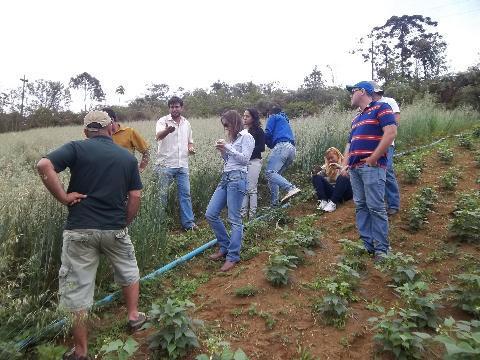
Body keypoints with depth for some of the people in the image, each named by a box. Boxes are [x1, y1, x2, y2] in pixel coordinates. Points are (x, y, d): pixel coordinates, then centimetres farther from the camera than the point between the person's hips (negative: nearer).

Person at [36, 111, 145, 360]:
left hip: (80, 230, -1)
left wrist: (63, 197, -8)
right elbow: (135, 196, 2)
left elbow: (43, 165, -16)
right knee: (128, 271, 28)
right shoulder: (128, 157, 6)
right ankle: (134, 317, 42)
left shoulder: (76, 148, -1)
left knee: (76, 289, 11)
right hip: (115, 229, 2)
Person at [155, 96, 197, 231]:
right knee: (162, 194, 3)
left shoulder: (186, 123, 12)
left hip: (182, 165, 4)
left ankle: (188, 222, 12)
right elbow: (158, 136, -25)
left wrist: (191, 148, 1)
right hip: (165, 164, -4)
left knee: (185, 193, 5)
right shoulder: (163, 121, -5)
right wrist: (167, 130, -47)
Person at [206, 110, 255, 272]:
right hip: (225, 178, 9)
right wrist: (222, 150, 6)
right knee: (210, 214, 5)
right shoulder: (232, 138, 20)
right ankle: (225, 247, 20)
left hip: (237, 178, -9)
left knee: (234, 219, -4)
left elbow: (244, 159, -12)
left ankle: (233, 257, 6)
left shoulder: (246, 137, -3)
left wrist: (227, 147, -11)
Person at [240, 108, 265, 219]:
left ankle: (252, 214, 8)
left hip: (254, 161, -5)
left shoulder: (258, 131, -4)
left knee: (251, 189, -2)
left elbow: (262, 148, -8)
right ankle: (243, 213, 16)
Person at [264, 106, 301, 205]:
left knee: (269, 172, -20)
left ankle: (291, 188, -40)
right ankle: (274, 203, 1)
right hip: (292, 149, 8)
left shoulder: (273, 117, 15)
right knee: (275, 174, 10)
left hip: (282, 146, -8)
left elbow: (268, 134, 1)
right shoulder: (285, 121, 38)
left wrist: (268, 142, 20)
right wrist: (273, 145, 28)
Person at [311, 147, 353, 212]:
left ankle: (333, 203, -38)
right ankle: (323, 201, -27)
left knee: (342, 178, -32)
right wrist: (315, 172, -17)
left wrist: (340, 167, -25)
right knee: (316, 177, -12)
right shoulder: (326, 167, 14)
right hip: (331, 192, 4)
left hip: (344, 193, -3)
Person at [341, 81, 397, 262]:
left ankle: (381, 249, 1)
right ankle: (366, 244, 14)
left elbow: (391, 132, -14)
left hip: (372, 166, -8)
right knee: (361, 206, 7)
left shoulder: (381, 108, 0)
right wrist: (345, 164, 10)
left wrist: (373, 158, -15)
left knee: (375, 207, -7)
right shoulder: (356, 118, 25)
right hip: (355, 167, 8)